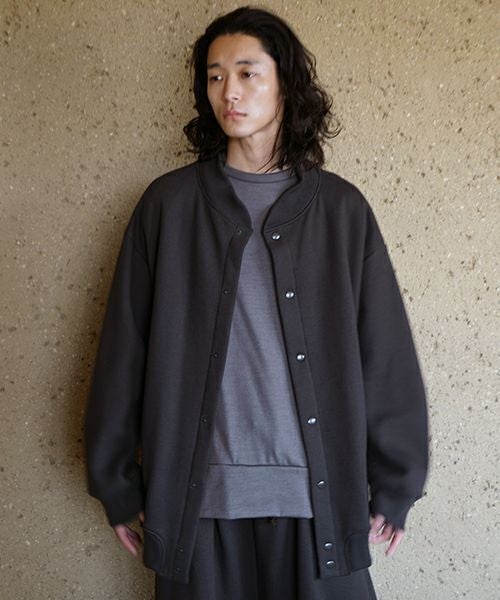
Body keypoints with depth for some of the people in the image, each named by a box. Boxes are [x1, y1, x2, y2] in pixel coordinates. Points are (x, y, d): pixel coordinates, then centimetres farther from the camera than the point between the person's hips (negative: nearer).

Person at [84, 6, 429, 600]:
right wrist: (117, 483, 3)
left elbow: (386, 355, 2)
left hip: (320, 494, 1)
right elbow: (124, 350, 1)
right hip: (199, 495, 0)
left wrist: (394, 487, 3)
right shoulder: (169, 204, 0)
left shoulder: (340, 208, 1)